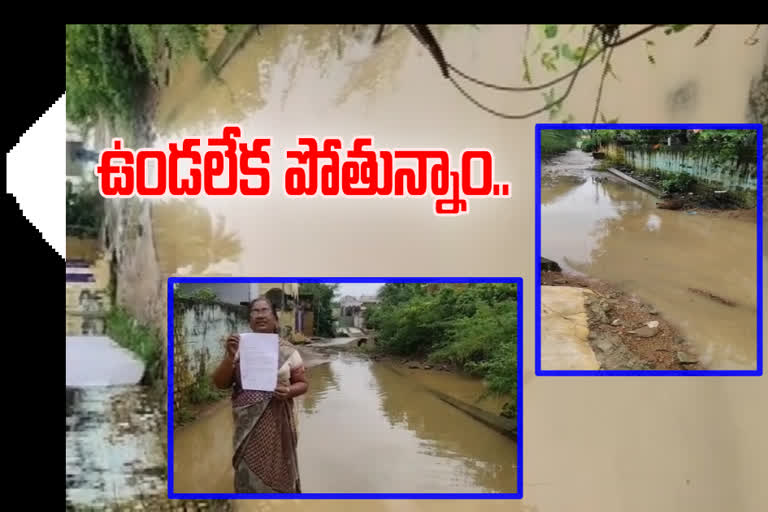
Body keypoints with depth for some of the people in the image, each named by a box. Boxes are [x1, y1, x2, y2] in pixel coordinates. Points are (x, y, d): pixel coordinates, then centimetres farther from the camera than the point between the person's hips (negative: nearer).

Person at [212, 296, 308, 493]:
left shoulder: (287, 350, -1)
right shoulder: (239, 347, 1)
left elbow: (303, 383, 5)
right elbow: (220, 384, -1)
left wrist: (289, 391, -16)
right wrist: (230, 356, -17)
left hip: (277, 423, 0)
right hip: (247, 425, 1)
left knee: (277, 472, 9)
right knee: (248, 475, 7)